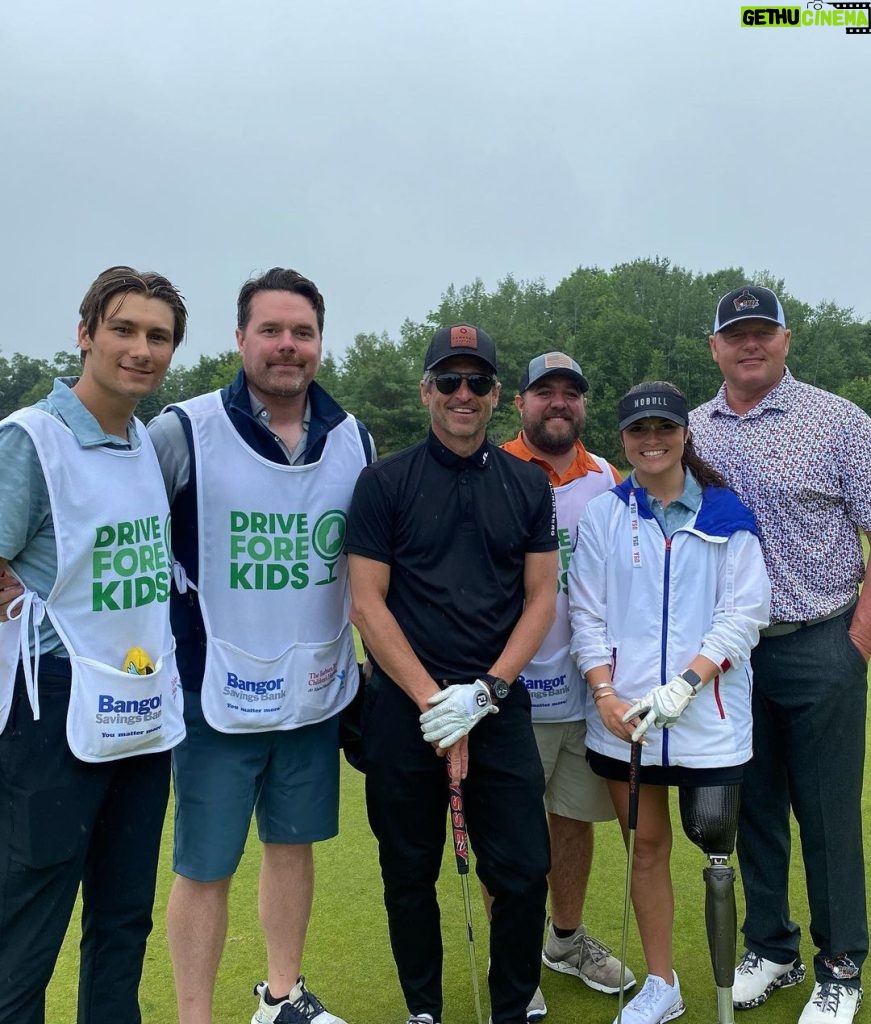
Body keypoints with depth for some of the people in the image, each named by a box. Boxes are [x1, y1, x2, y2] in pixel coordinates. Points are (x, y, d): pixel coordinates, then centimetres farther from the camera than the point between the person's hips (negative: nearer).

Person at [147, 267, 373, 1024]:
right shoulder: (185, 431, -12)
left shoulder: (354, 440, 2)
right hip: (217, 694, -4)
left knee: (293, 842, 18)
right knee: (205, 866, 7)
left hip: (315, 691, 4)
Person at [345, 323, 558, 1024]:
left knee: (524, 873, 2)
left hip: (500, 709, 2)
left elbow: (541, 599, 5)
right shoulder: (384, 483, -1)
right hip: (403, 711, -1)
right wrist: (433, 702, -11)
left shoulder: (529, 486, 7)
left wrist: (485, 691, -8)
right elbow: (367, 604, -5)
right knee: (410, 875, 11)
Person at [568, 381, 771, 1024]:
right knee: (647, 845, 12)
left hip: (709, 715, -1)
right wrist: (606, 694, -8)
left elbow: (744, 614, -4)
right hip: (624, 719, 2)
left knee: (715, 848, 3)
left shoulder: (725, 513, 1)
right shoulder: (603, 515, 4)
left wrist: (683, 686, -14)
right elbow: (587, 614, 4)